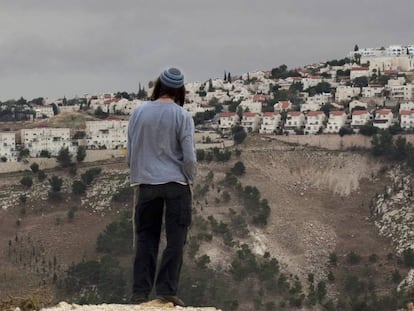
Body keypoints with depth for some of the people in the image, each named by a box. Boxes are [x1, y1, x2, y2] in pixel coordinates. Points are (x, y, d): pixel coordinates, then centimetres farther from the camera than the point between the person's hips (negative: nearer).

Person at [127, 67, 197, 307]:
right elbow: (189, 157, -8)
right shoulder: (182, 117, -7)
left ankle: (140, 292, 5)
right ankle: (167, 290, 0)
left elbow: (130, 153, 5)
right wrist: (190, 180, 8)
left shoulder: (138, 113, 0)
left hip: (145, 184, 3)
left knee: (146, 238, 9)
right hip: (176, 184, -3)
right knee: (175, 239, 4)